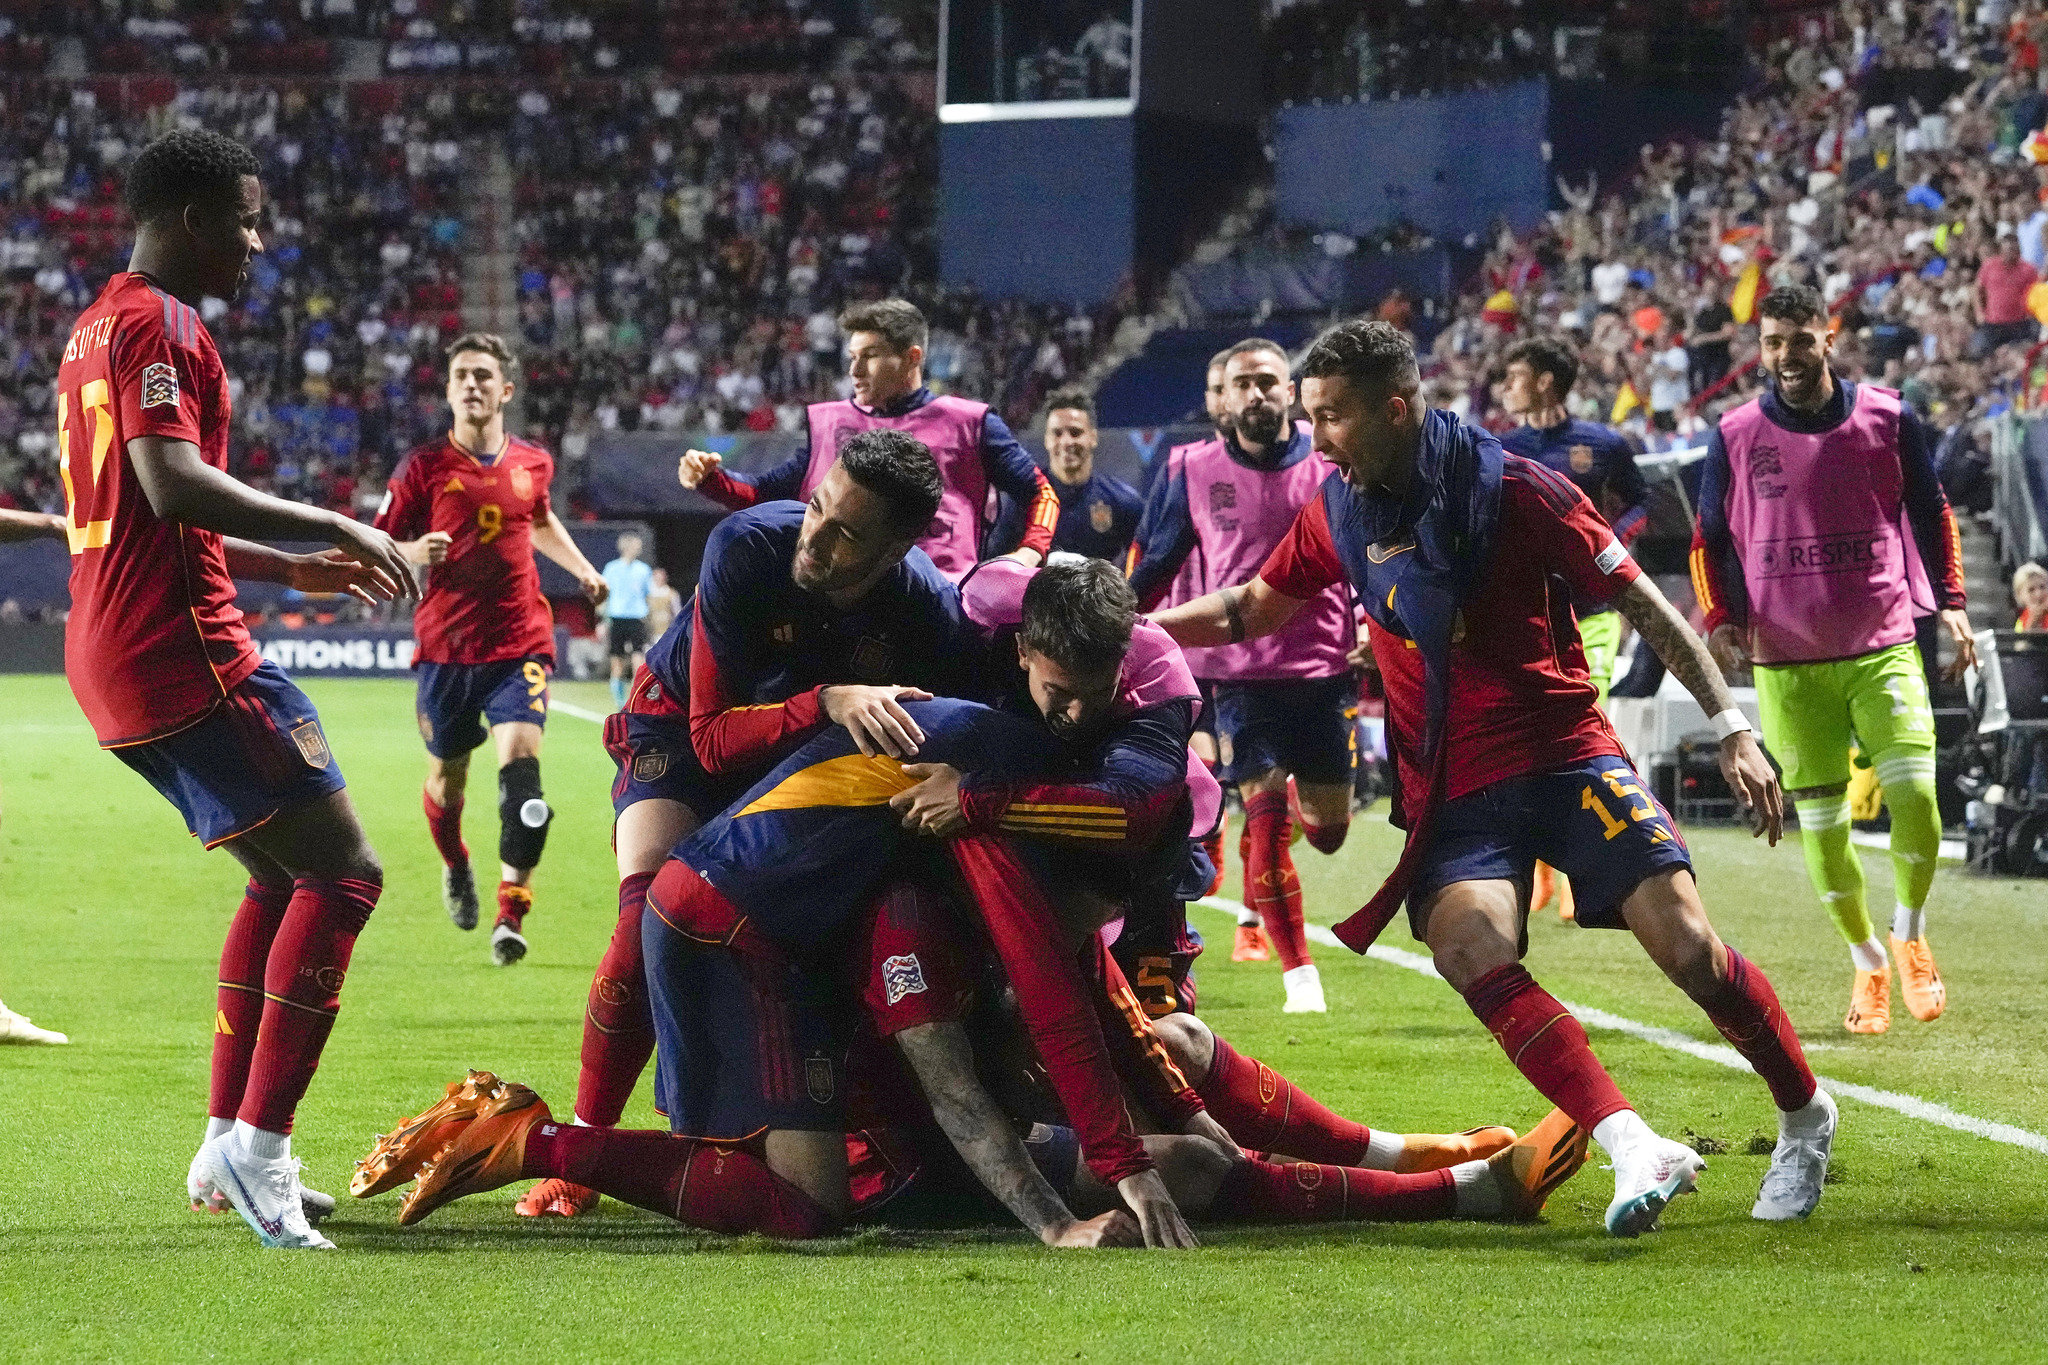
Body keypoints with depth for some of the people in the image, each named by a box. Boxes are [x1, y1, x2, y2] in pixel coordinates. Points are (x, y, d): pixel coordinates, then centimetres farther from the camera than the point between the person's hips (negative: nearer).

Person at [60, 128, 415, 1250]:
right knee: (341, 873, -10)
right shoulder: (158, 327, -11)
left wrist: (294, 570, 29)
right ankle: (256, 1148, -15)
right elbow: (175, 488, -25)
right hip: (183, 654, -10)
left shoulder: (97, 329, 22)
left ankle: (227, 1146, 19)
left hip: (115, 656, 10)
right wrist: (337, 530, -19)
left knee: (285, 875, 20)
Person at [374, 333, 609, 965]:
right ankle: (455, 867, 46)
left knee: (520, 762, -19)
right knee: (447, 775, 12)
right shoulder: (424, 467, -3)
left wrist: (583, 569, 20)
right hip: (447, 645, 0)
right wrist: (416, 552, -19)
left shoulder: (532, 462, 6)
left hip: (520, 640, 0)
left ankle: (511, 914, -19)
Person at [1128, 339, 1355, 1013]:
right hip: (1241, 675, -1)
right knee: (1266, 825, -10)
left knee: (1326, 832, 7)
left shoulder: (1332, 464, 2)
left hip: (1324, 672, 1)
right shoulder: (1193, 472, 3)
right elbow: (1152, 570, 12)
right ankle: (1299, 973, 0)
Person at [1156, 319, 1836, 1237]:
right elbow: (1252, 608, 23)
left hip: (1564, 755, -3)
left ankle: (1804, 1117, 13)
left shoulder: (1514, 491, -9)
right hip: (1450, 791, 3)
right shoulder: (1338, 513, 6)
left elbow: (1640, 602, -4)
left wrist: (1730, 727, -8)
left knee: (1689, 949, -13)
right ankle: (1636, 1151, -31)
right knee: (1472, 954, -26)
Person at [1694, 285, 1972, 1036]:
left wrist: (1949, 604, 5)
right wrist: (1721, 620, -3)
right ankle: (1868, 963, 21)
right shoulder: (1735, 435, 2)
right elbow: (1710, 541, 10)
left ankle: (1910, 936, 10)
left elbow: (1932, 515, 12)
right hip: (1787, 664, 1)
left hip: (1884, 649, -1)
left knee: (1915, 793, -15)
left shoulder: (1888, 418, 1)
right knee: (1821, 826, 1)